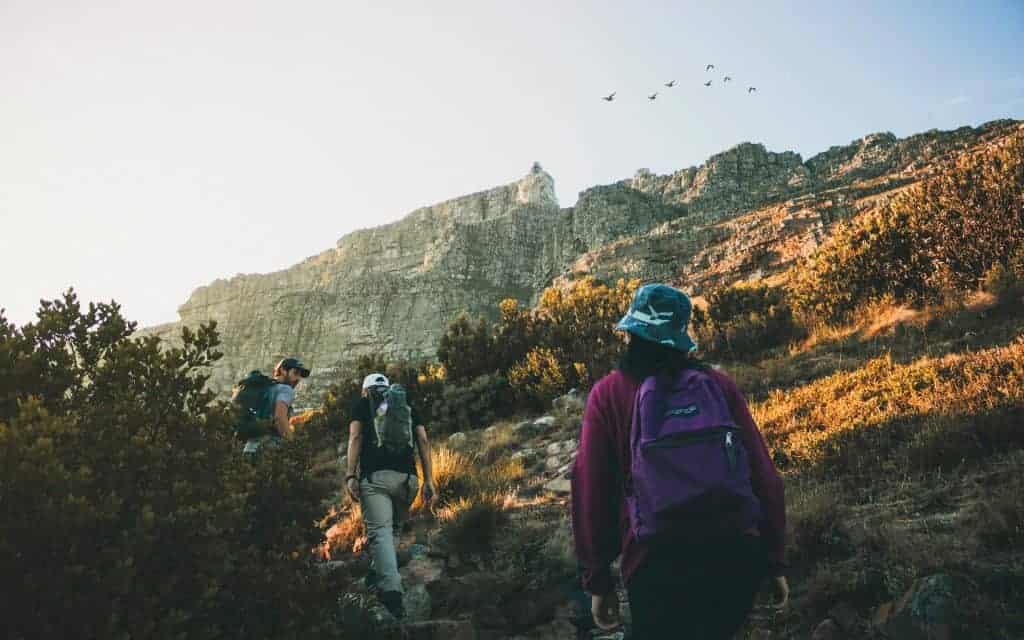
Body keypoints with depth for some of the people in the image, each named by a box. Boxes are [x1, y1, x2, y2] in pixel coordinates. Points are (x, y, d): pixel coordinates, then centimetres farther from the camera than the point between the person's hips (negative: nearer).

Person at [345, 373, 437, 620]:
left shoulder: (362, 404, 16)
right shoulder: (408, 405, 23)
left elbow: (355, 437, 0)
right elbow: (423, 441, 11)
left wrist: (350, 475, -5)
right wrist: (429, 479, 7)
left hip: (375, 476, -3)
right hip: (407, 477, 3)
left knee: (380, 531, -10)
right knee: (393, 528, 22)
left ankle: (391, 588, -26)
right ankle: (379, 575, 21)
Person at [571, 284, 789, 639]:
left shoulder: (609, 393, 3)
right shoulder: (719, 385, 8)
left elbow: (591, 488, 0)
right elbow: (764, 475, 6)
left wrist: (597, 580, 7)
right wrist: (774, 562, 14)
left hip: (658, 561, -3)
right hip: (737, 553, 4)